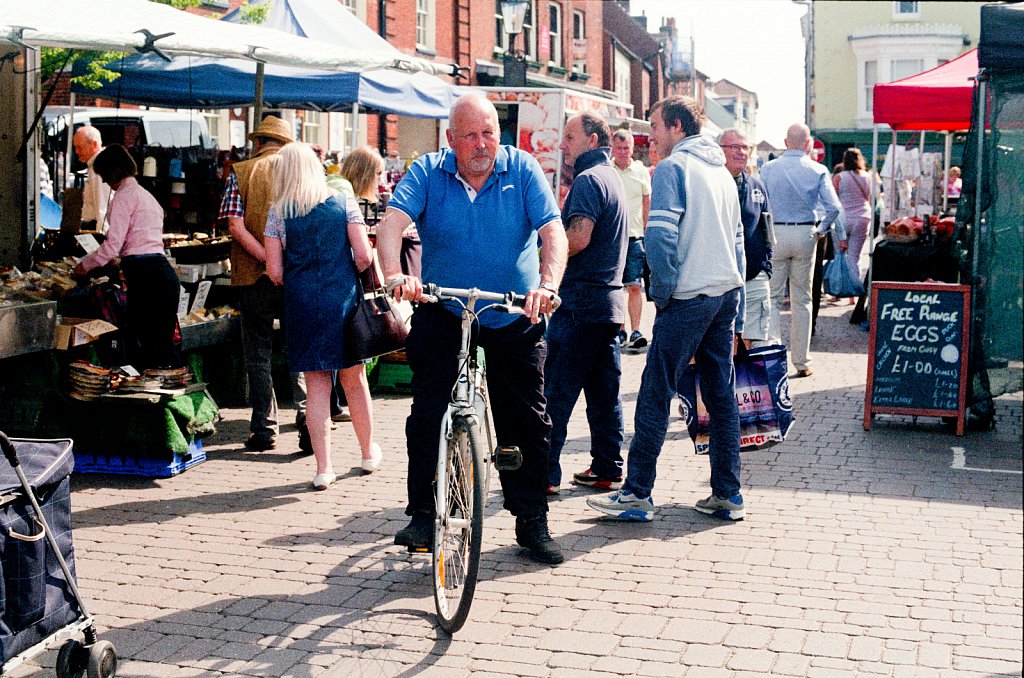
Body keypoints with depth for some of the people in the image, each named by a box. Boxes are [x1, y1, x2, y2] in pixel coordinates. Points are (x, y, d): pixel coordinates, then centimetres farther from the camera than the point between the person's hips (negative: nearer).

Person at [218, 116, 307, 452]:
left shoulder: (239, 173, 2)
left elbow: (235, 226, -11)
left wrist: (267, 258, -15)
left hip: (254, 279, -1)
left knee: (258, 356, 8)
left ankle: (264, 430, 10)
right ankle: (309, 423, -3)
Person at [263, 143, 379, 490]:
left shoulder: (278, 213, 0)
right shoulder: (344, 204, 1)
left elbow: (275, 273, -3)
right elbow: (364, 256, -6)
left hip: (302, 305, 0)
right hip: (343, 300, 1)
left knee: (316, 385, 4)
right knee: (354, 379, 14)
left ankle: (323, 467, 2)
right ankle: (369, 454, 29)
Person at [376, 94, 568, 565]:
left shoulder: (522, 169, -3)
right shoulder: (428, 172, -3)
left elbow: (552, 229, -14)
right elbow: (393, 221, -17)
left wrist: (548, 284, -33)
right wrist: (395, 274, -38)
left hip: (514, 320, 1)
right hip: (442, 315, 0)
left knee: (527, 420, 5)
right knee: (427, 413, -7)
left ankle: (532, 521, 18)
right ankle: (423, 515, 4)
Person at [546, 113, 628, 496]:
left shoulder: (588, 180, -12)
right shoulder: (613, 178, 19)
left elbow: (579, 238, -24)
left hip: (582, 300, -10)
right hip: (611, 298, 10)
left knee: (556, 392, -6)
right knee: (604, 391, 11)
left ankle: (545, 473, -5)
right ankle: (607, 469, 16)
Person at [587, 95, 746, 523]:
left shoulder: (672, 167, -7)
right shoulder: (722, 172, 17)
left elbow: (660, 236, -19)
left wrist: (663, 292, -7)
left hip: (689, 297, -8)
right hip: (727, 294, 8)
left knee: (655, 395, -2)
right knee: (722, 395, 11)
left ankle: (637, 494, 2)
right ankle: (727, 495, 15)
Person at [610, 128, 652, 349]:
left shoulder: (641, 172, 6)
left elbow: (647, 205, 12)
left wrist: (647, 234, 7)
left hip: (634, 237, 0)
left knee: (634, 286, -6)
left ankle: (636, 332, -7)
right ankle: (620, 331, 12)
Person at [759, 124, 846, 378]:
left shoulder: (768, 169, -1)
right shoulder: (818, 171, -1)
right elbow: (834, 207, -7)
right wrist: (821, 230, 7)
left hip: (775, 235, -1)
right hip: (805, 236, 1)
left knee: (773, 297, 4)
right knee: (802, 300, 8)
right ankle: (801, 362, 12)